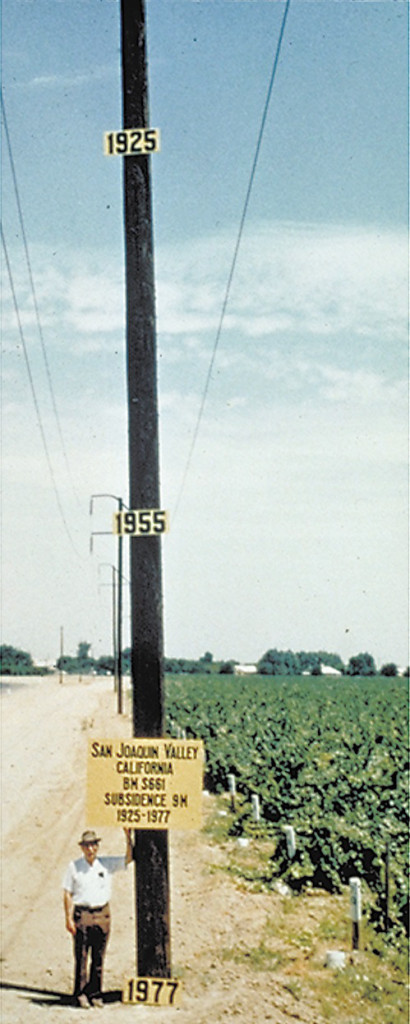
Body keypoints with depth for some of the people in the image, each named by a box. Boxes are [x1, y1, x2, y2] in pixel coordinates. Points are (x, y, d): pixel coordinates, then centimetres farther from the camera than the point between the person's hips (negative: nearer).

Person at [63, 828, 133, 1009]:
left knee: (99, 957, 6)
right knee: (81, 956, -3)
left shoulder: (107, 864, 6)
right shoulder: (74, 866, 1)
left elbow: (129, 858, -2)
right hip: (82, 914, -2)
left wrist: (128, 836, -14)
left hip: (102, 914, 2)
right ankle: (80, 994, 5)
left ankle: (95, 993, 14)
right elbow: (68, 894, 2)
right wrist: (69, 918, -5)